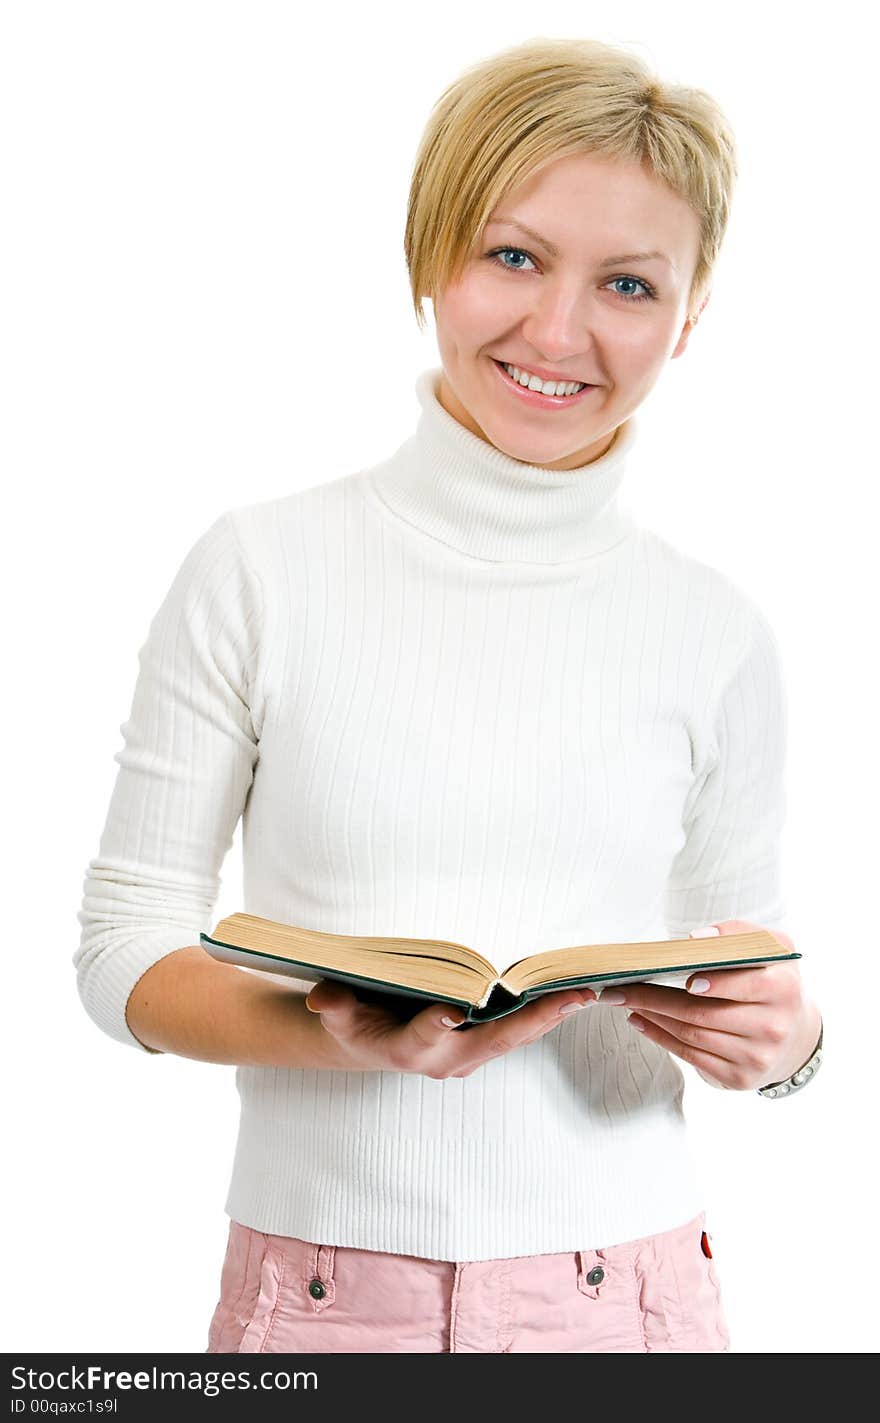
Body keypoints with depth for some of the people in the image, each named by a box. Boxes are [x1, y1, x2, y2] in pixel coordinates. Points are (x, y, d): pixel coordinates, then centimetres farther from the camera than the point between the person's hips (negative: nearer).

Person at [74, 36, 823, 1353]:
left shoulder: (716, 634, 0)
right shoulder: (259, 570, -6)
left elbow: (751, 980, 9)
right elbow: (124, 946, -4)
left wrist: (784, 1036, -13)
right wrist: (344, 1037, -21)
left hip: (623, 1283, 2)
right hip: (319, 1288, -1)